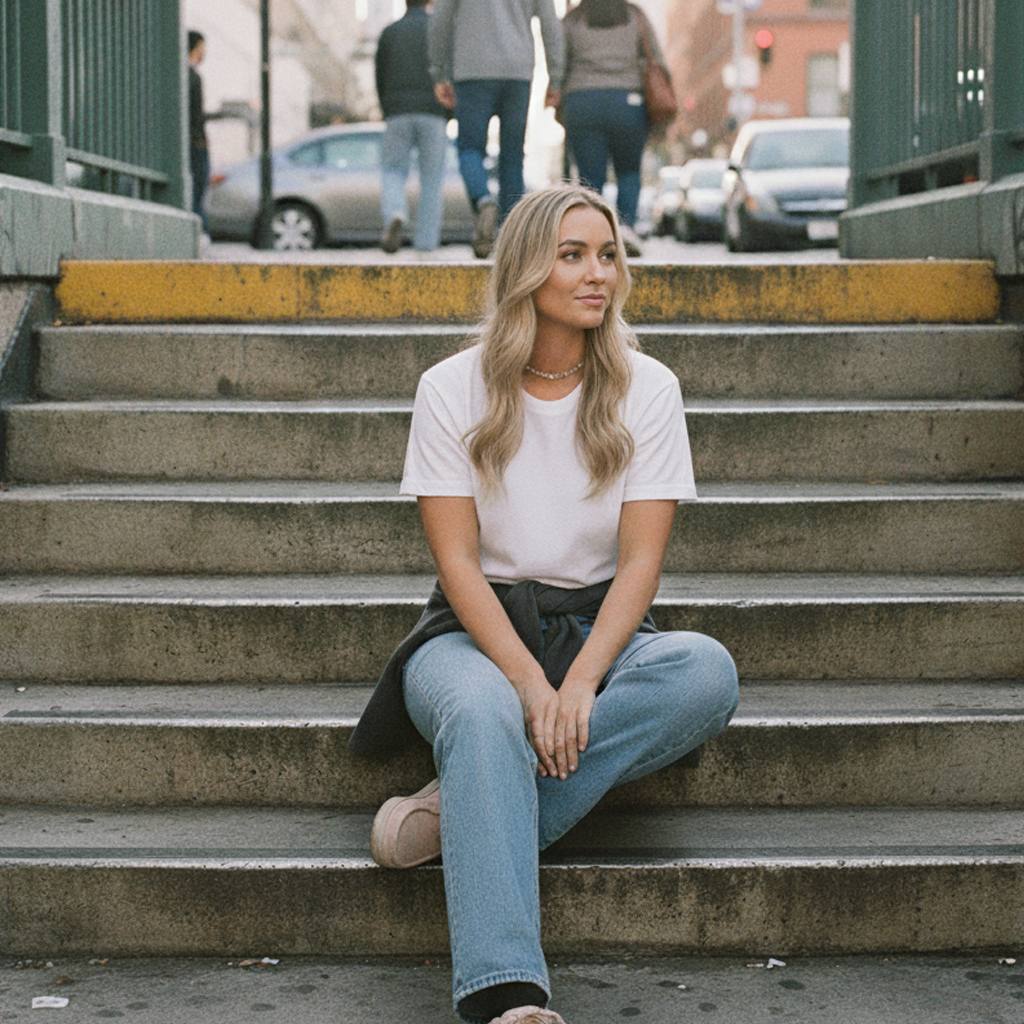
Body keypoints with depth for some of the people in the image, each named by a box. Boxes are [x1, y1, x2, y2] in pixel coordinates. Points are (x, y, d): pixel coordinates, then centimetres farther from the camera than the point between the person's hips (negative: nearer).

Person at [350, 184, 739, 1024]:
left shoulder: (647, 390, 1)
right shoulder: (453, 389, -2)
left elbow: (640, 561, -5)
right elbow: (457, 562, -8)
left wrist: (580, 683, -23)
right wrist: (530, 682, -24)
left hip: (599, 629, 2)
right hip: (478, 631, -2)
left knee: (707, 672, -30)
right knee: (484, 713, -38)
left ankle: (461, 812, -30)